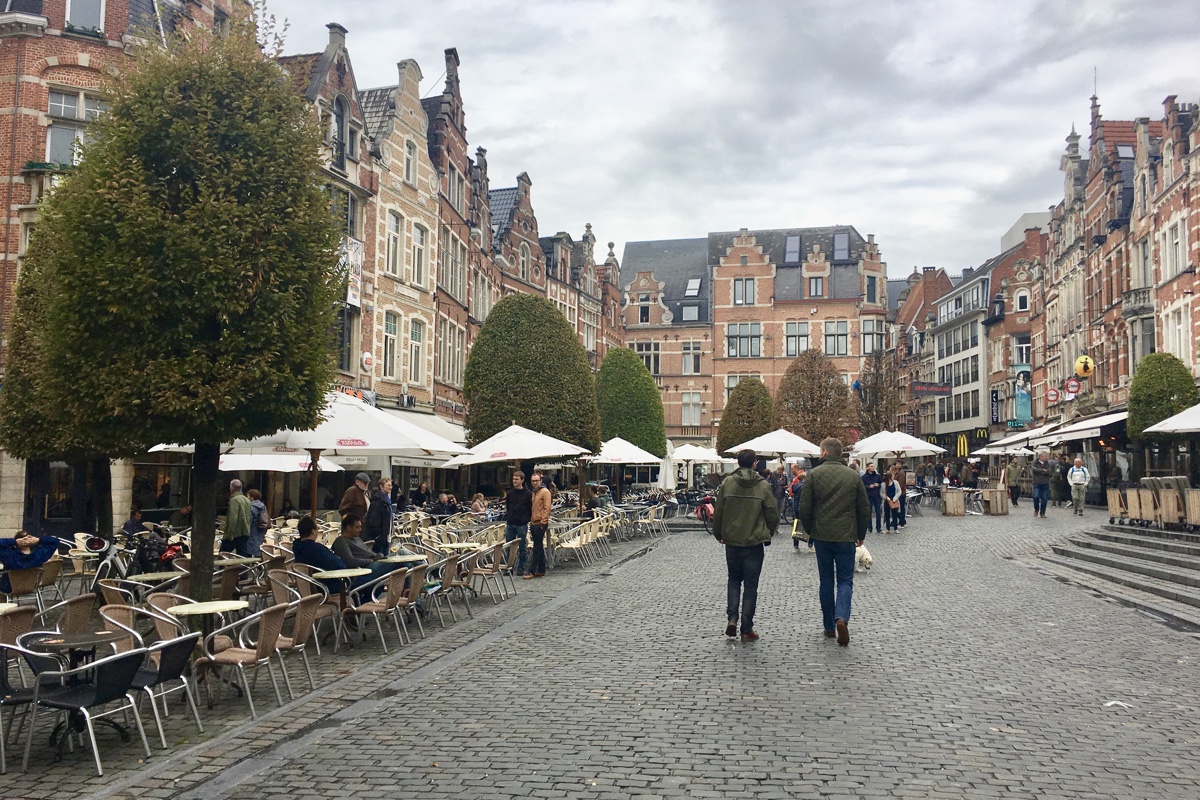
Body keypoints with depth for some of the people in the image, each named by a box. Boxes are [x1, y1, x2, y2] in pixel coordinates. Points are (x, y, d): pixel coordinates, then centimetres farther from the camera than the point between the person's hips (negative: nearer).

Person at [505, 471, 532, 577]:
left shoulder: (528, 494, -2)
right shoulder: (510, 493, 9)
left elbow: (531, 509, 0)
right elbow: (506, 508, 14)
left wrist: (528, 521, -6)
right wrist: (506, 519, 6)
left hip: (522, 524, -3)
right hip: (510, 524, 4)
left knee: (521, 547, 4)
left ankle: (521, 568, 12)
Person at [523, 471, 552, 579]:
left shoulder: (545, 492, -8)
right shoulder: (534, 492, 18)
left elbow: (547, 508, -14)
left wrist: (542, 522, -18)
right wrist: (531, 521, 17)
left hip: (540, 523, -9)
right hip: (534, 523, 9)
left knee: (537, 548, -7)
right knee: (539, 547, 12)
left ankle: (532, 571, -7)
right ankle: (541, 570, 17)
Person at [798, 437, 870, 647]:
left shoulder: (814, 474, -5)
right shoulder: (853, 476, 1)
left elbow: (804, 508, -5)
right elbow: (864, 509, 5)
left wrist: (809, 530, 11)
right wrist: (861, 534, 17)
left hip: (822, 535, 0)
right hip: (846, 536, 0)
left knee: (826, 581, 12)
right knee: (845, 580, 6)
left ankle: (829, 626, 17)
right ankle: (841, 618, -18)